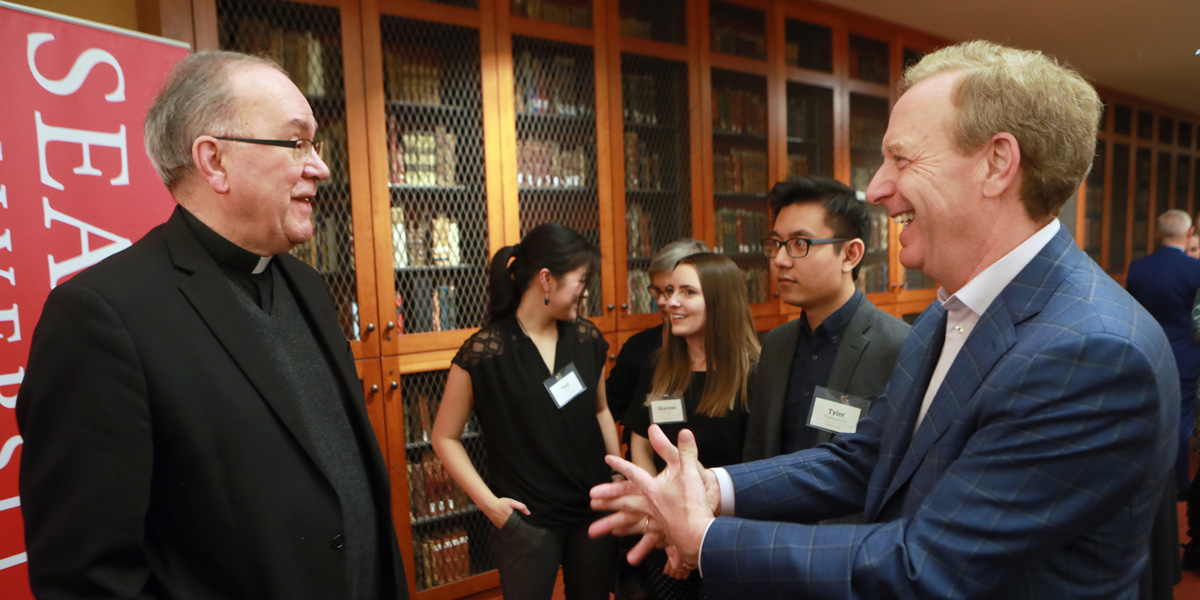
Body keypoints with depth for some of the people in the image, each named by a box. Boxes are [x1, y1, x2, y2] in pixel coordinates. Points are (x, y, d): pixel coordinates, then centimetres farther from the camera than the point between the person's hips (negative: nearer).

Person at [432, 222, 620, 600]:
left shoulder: (588, 339, 1)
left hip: (594, 510, 5)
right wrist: (488, 502, -12)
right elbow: (445, 437, -6)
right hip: (527, 518, -4)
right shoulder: (483, 352, -14)